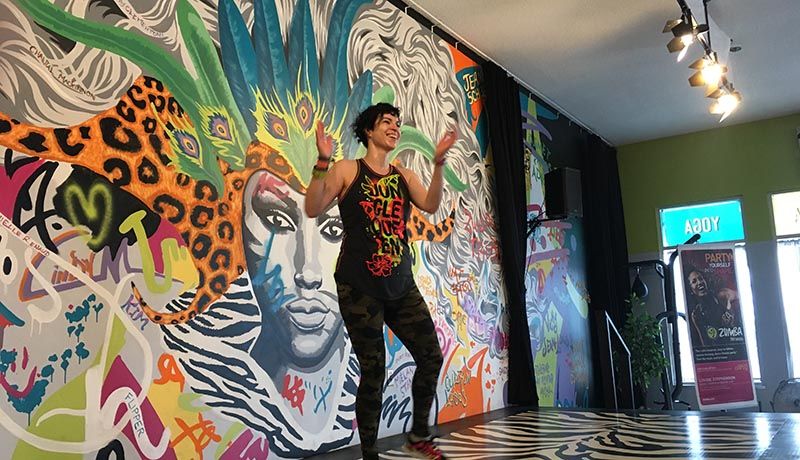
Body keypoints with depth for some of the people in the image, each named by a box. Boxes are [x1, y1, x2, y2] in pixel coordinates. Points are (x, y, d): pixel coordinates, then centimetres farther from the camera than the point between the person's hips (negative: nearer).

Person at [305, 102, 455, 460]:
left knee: (431, 357, 5)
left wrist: (438, 164, -18)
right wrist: (322, 162, -22)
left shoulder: (404, 175, 11)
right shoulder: (347, 170, 0)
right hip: (359, 288, -5)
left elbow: (430, 206, -6)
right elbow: (313, 210, -11)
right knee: (374, 372, -2)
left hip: (401, 287, 5)